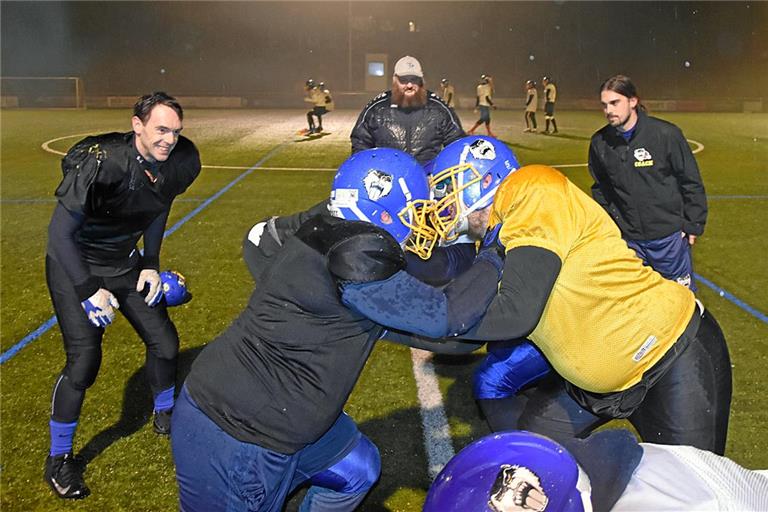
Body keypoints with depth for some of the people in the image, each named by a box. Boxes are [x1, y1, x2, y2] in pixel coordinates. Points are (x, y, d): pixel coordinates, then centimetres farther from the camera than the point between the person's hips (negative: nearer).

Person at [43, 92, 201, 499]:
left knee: (164, 340, 5)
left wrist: (151, 264, 4)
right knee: (84, 359, -12)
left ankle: (164, 416, 35)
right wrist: (88, 291, -25)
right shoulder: (101, 163, -32)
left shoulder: (175, 164, -13)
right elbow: (60, 232, -25)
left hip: (125, 263, 6)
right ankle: (59, 459, 10)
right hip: (75, 265, -6)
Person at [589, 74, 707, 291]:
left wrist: (693, 225, -4)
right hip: (627, 239, 3)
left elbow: (691, 181, -5)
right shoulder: (599, 142, -1)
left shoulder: (665, 134, -12)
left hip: (669, 236, -3)